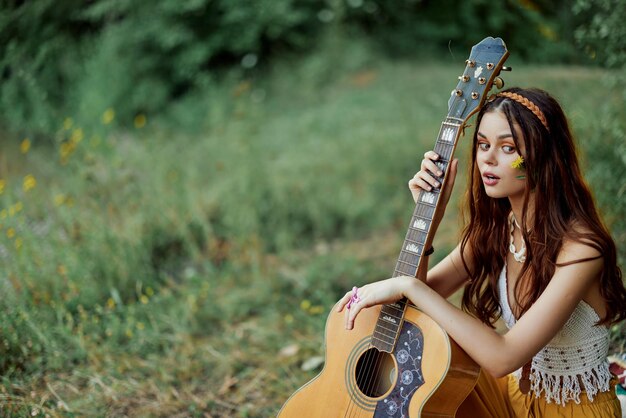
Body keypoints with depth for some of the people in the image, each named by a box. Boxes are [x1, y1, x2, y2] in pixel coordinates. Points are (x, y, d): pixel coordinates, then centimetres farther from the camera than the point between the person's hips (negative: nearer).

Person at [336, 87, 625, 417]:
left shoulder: (580, 247, -28)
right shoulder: (497, 225, -6)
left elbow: (503, 358, -34)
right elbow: (421, 290, -6)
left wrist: (410, 288, -34)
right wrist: (429, 213, -19)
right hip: (517, 387, 6)